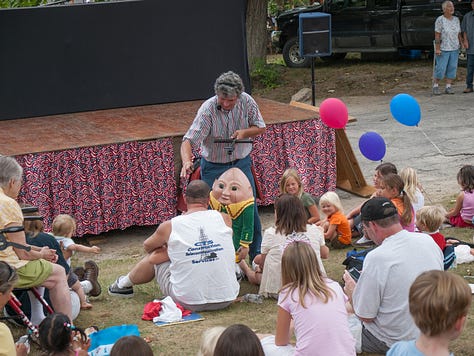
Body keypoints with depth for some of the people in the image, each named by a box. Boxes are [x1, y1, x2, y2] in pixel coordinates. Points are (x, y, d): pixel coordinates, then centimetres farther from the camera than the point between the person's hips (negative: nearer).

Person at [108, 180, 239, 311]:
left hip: (188, 302, -2)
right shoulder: (224, 219, -4)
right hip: (226, 300, 2)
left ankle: (124, 284, 50)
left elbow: (147, 246, 14)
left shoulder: (169, 226, -7)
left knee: (156, 255, 24)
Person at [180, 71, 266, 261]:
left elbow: (260, 127, 2)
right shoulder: (208, 109, -24)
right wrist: (187, 162, -50)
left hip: (241, 162, 3)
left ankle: (256, 256, 23)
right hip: (214, 167, -3)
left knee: (250, 210, 7)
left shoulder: (246, 101, -13)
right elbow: (189, 140, -30)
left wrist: (243, 132, -20)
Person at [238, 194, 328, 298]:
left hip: (279, 289, -3)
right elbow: (325, 254, 14)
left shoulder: (271, 233, -8)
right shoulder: (315, 230, -2)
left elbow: (262, 262, 5)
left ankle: (247, 270, 53)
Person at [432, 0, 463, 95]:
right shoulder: (440, 20, -11)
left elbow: (459, 34, 11)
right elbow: (437, 35, -12)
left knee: (452, 68, 3)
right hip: (443, 49, -5)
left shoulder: (456, 20, 6)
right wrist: (437, 49, -17)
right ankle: (435, 86, 11)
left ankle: (448, 87, 9)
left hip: (454, 49, 5)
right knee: (440, 69, -4)